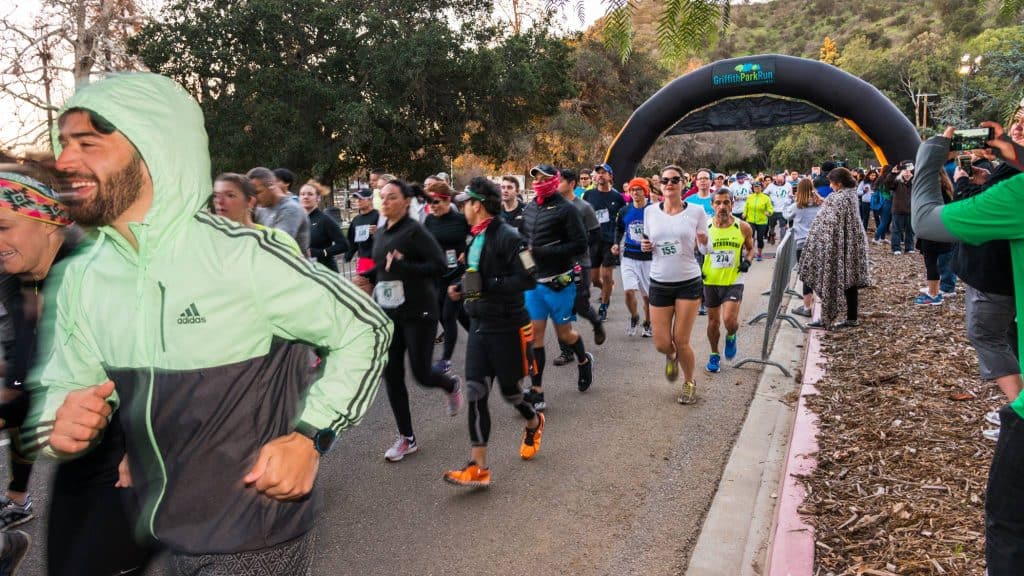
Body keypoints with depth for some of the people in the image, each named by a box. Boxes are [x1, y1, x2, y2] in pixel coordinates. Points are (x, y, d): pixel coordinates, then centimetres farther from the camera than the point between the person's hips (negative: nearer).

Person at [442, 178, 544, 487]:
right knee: (475, 393, 0)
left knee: (510, 391, 8)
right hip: (479, 326, 7)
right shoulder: (476, 237, 8)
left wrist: (486, 286, -22)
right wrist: (461, 287, 4)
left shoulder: (507, 236, -16)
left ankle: (534, 423, 43)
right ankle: (478, 467, 4)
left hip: (508, 328, -7)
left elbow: (528, 279, -22)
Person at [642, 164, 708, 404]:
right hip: (659, 283, 2)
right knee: (661, 344, 2)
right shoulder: (650, 211, 1)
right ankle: (672, 357, 41)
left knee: (681, 342, 0)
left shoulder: (696, 211, -4)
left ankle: (689, 382, 29)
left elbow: (705, 249, 2)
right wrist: (644, 246, -8)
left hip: (689, 283, -2)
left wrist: (703, 242, -21)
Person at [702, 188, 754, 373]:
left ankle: (731, 337, 19)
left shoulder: (743, 228, -7)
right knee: (713, 321, 13)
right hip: (710, 281, 2)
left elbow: (750, 248, 11)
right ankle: (714, 354, 35)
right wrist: (698, 269, -6)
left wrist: (747, 261, -8)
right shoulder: (705, 227, -6)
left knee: (729, 320, -17)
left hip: (733, 282, -2)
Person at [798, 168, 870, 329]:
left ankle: (826, 318, 5)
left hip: (837, 246, -8)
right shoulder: (852, 195, 8)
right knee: (850, 280, 11)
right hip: (852, 245, 8)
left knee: (830, 281, 0)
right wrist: (823, 202, 14)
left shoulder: (837, 198, -18)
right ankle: (852, 318, 16)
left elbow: (830, 225, -21)